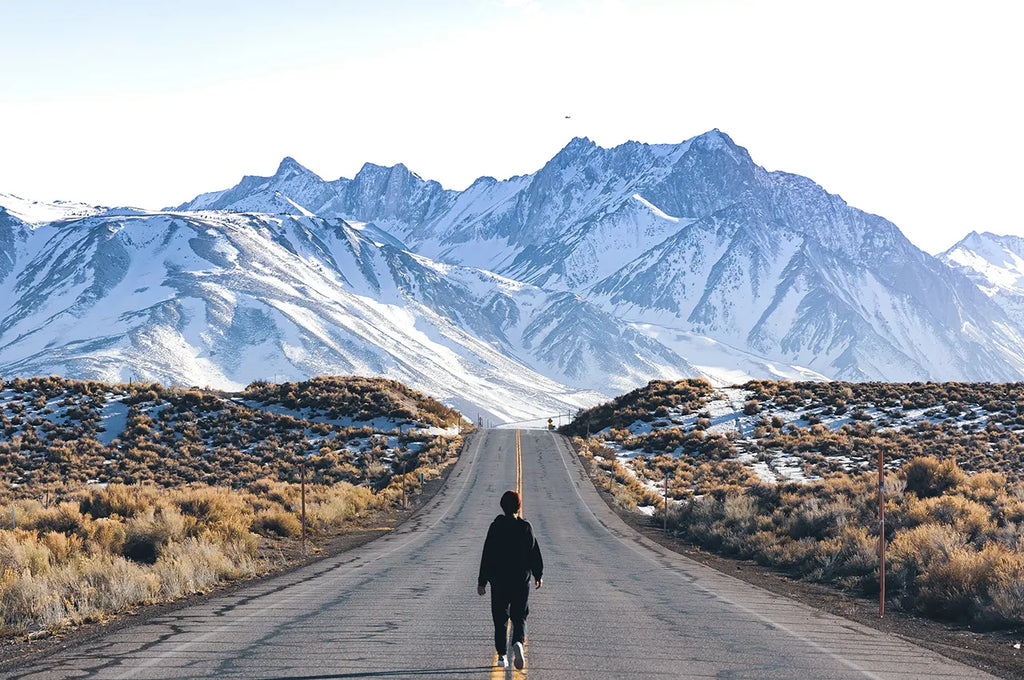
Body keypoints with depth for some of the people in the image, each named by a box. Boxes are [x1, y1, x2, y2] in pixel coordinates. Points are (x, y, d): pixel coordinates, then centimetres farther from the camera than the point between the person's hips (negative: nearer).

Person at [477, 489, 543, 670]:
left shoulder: (495, 527, -6)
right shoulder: (526, 527, -2)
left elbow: (487, 555, -7)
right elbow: (534, 553, 4)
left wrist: (482, 581, -3)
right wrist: (538, 575, 18)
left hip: (499, 581, -1)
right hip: (521, 581, 1)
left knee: (500, 619, 11)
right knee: (519, 617, 6)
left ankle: (502, 655, 12)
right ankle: (518, 643, -23)